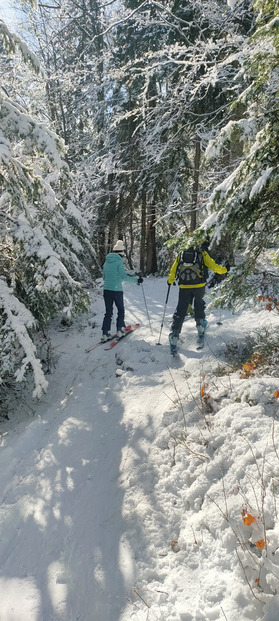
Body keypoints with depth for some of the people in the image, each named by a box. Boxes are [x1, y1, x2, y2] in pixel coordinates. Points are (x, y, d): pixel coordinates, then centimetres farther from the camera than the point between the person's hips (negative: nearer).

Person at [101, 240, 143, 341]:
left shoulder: (106, 262, 9)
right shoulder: (119, 261, -10)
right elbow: (123, 276, -13)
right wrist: (136, 280, -6)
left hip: (106, 289, 5)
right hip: (117, 290, -5)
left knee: (108, 311, 11)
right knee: (121, 310, 14)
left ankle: (104, 334, 6)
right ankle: (119, 330, 14)